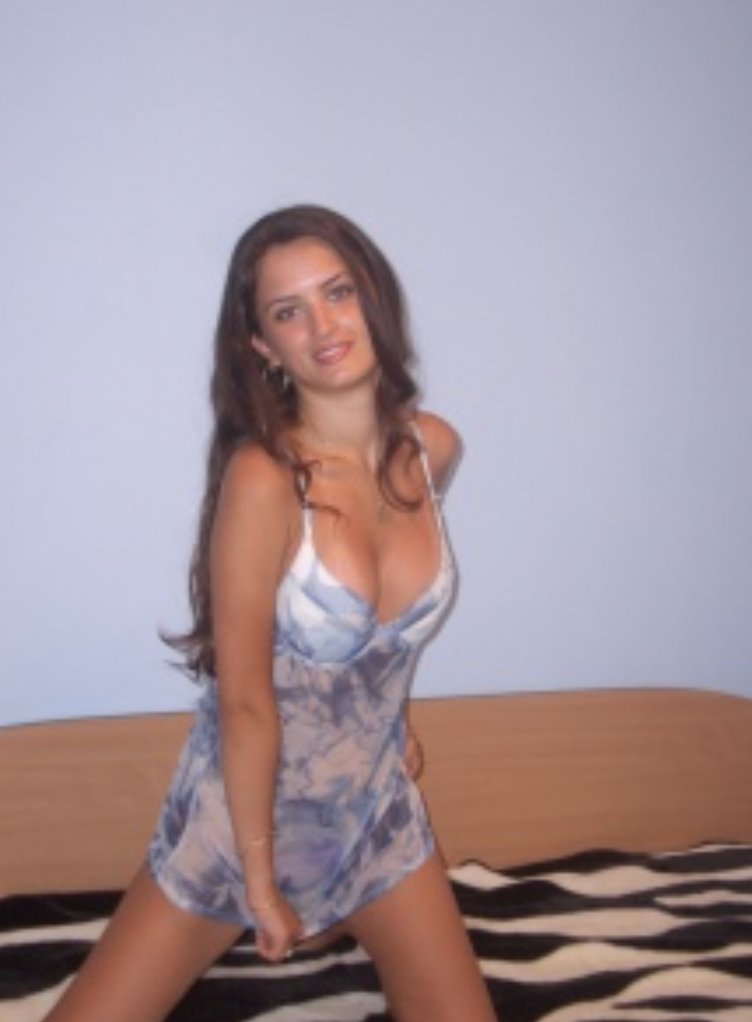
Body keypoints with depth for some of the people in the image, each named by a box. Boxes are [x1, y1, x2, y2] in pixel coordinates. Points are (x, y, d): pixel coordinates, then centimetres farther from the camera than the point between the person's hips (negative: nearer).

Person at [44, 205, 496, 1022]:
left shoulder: (432, 448, -7)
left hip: (379, 807, 5)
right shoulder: (262, 477, -25)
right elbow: (245, 701, -20)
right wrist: (260, 877, -14)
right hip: (245, 808, -4)